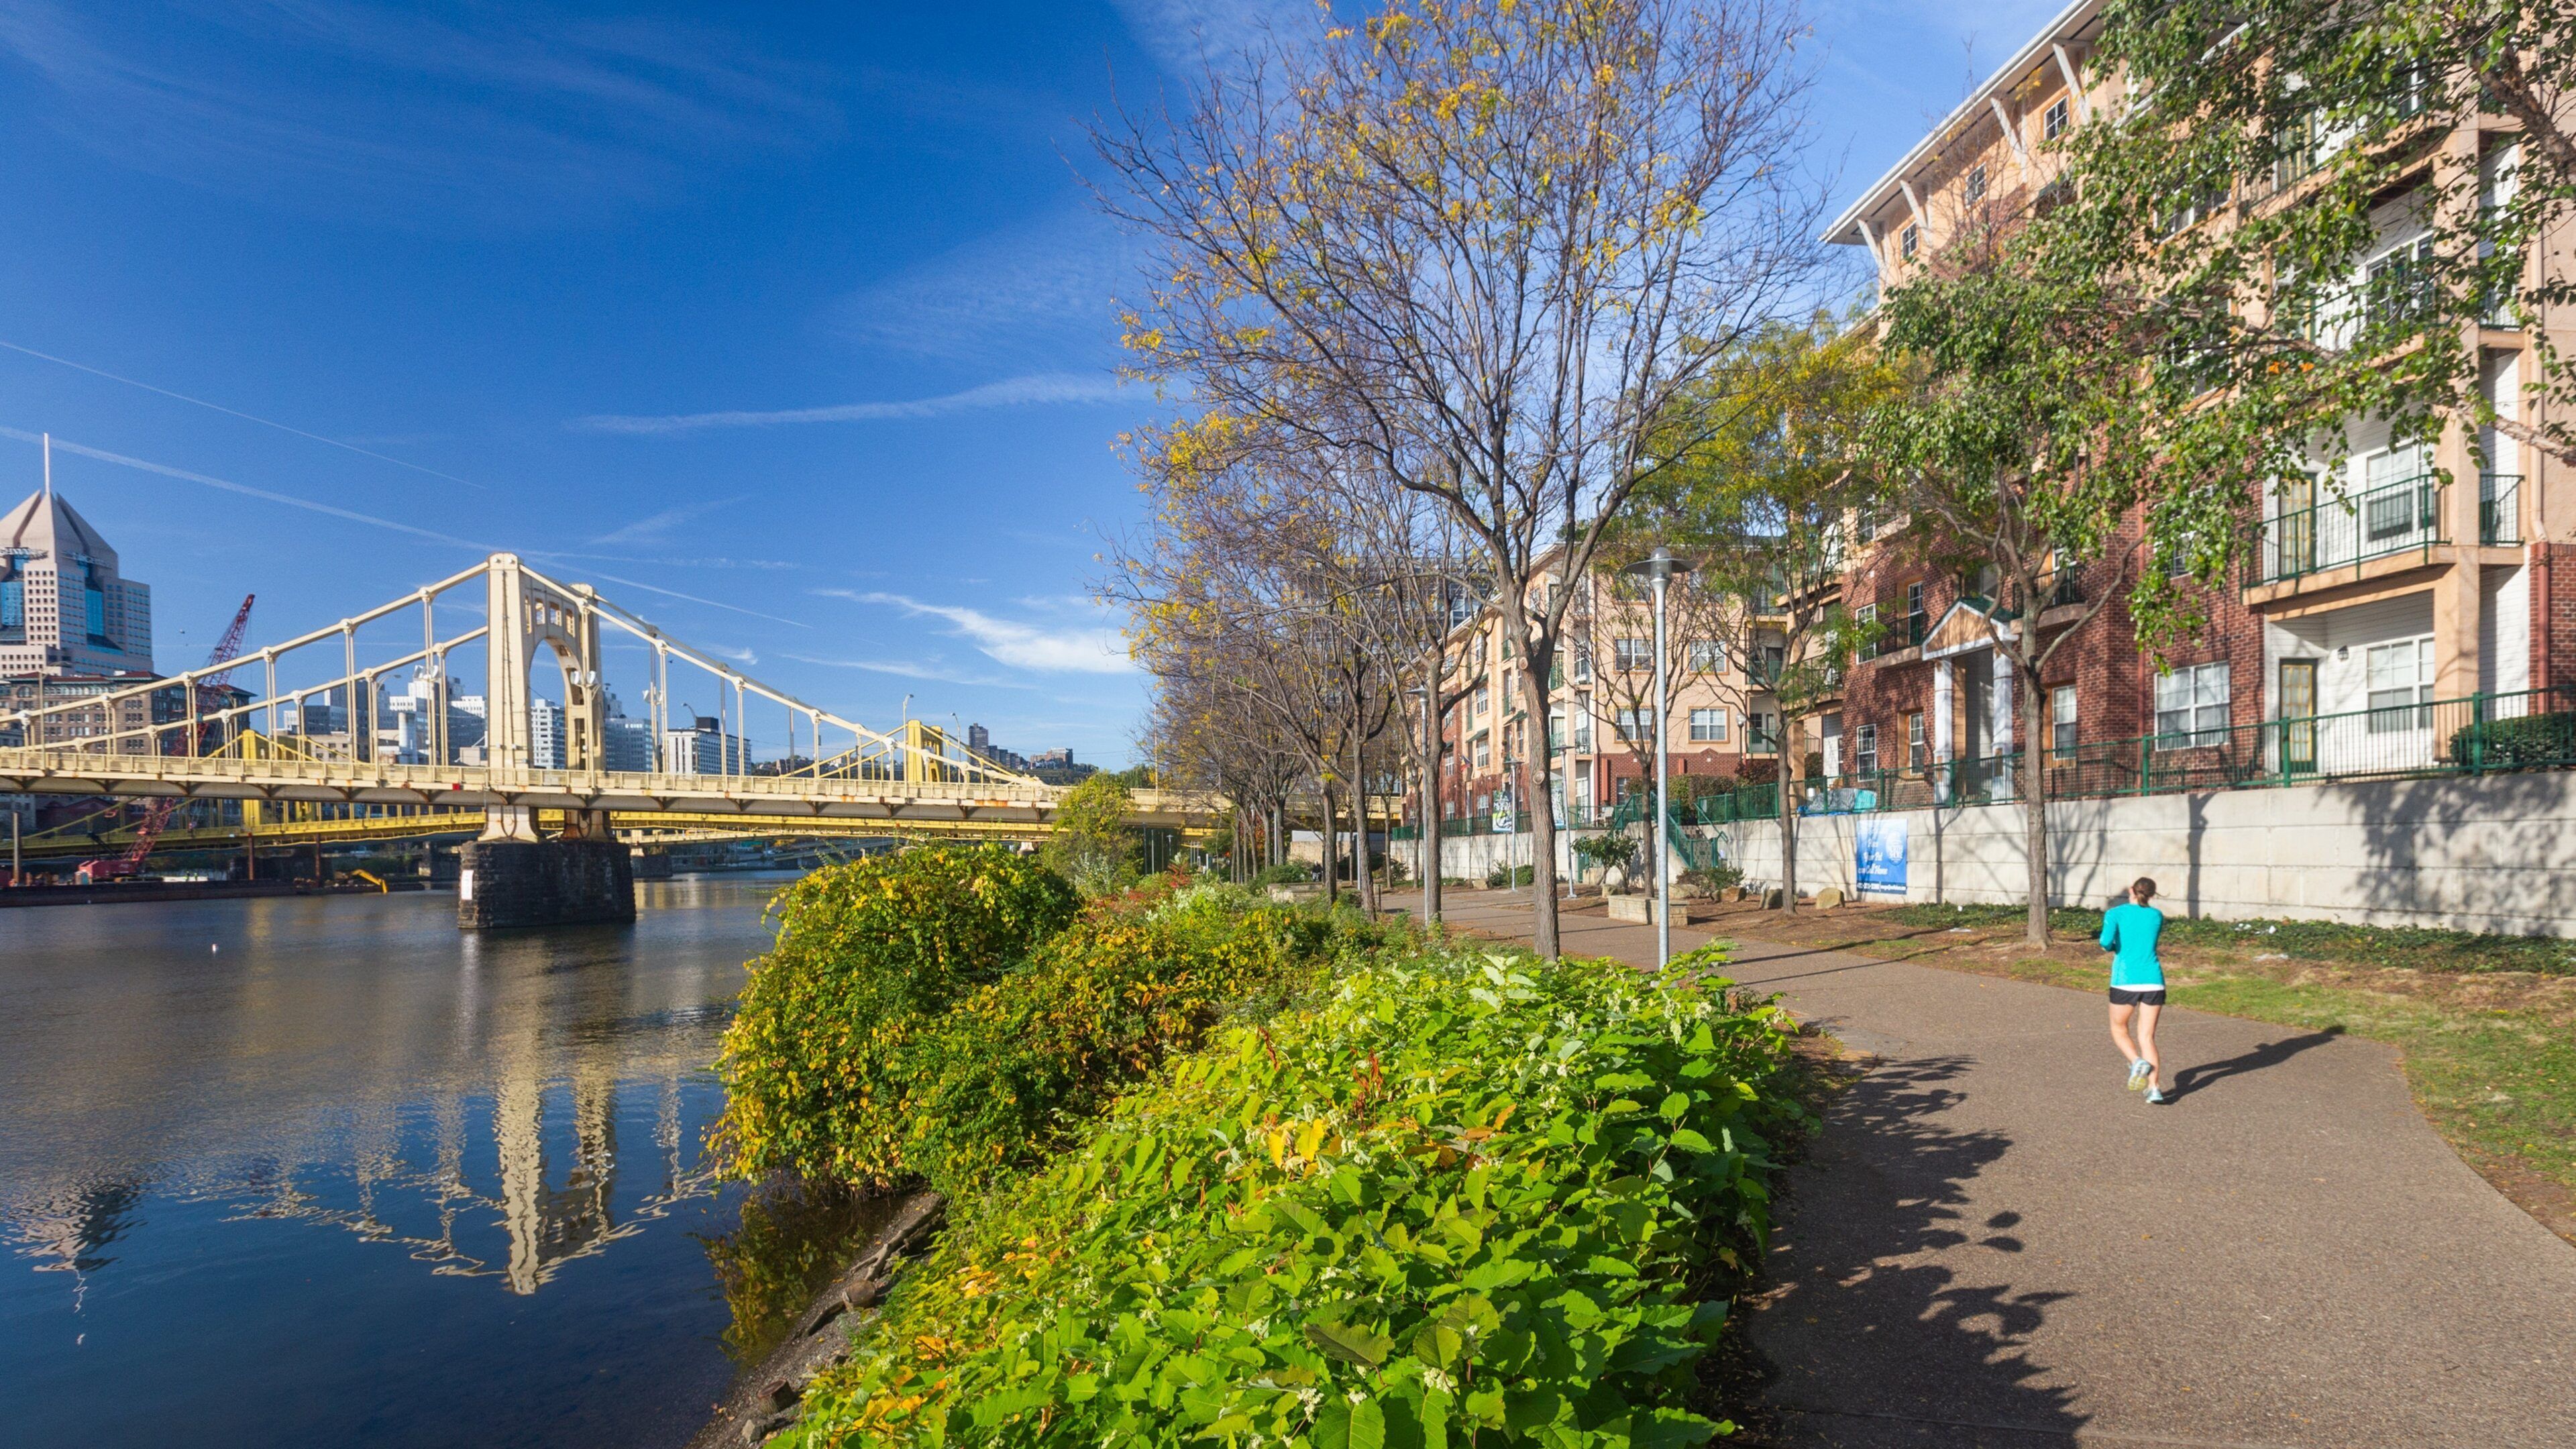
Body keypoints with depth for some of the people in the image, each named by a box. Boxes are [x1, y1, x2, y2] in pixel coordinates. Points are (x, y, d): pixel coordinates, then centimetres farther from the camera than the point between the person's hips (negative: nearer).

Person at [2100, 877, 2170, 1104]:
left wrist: (2111, 947, 5)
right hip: (2153, 980, 3)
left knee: (2119, 1029, 16)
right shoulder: (2157, 916, 10)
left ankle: (2137, 1062, -11)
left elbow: (2107, 942, -16)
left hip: (2125, 980, -3)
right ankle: (2154, 1088, -6)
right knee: (2147, 1037, 6)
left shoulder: (2115, 913, -2)